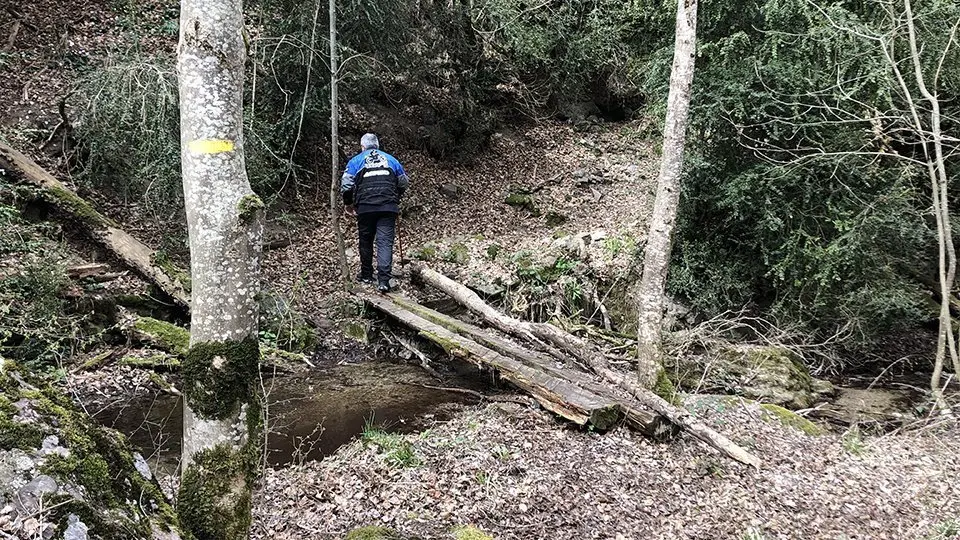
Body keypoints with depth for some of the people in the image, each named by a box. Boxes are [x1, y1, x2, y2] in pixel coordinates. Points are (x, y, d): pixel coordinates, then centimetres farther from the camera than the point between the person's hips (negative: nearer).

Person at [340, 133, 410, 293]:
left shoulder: (356, 161, 9)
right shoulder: (391, 159, 17)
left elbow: (346, 184, 0)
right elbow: (404, 182, 20)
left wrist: (348, 203, 15)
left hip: (365, 207, -1)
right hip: (389, 207, 1)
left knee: (366, 241, 15)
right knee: (385, 242, -4)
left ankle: (366, 275, 25)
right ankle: (383, 280, -14)